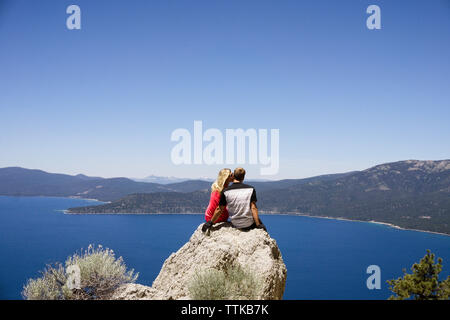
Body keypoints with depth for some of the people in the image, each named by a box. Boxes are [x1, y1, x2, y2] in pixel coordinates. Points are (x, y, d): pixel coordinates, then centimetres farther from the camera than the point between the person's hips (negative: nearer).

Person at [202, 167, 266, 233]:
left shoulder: (226, 191, -4)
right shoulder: (250, 189, -6)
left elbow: (219, 210, 0)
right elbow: (253, 208, -9)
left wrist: (210, 222, 12)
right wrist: (258, 225, -7)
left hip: (236, 225, 3)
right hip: (249, 225, -3)